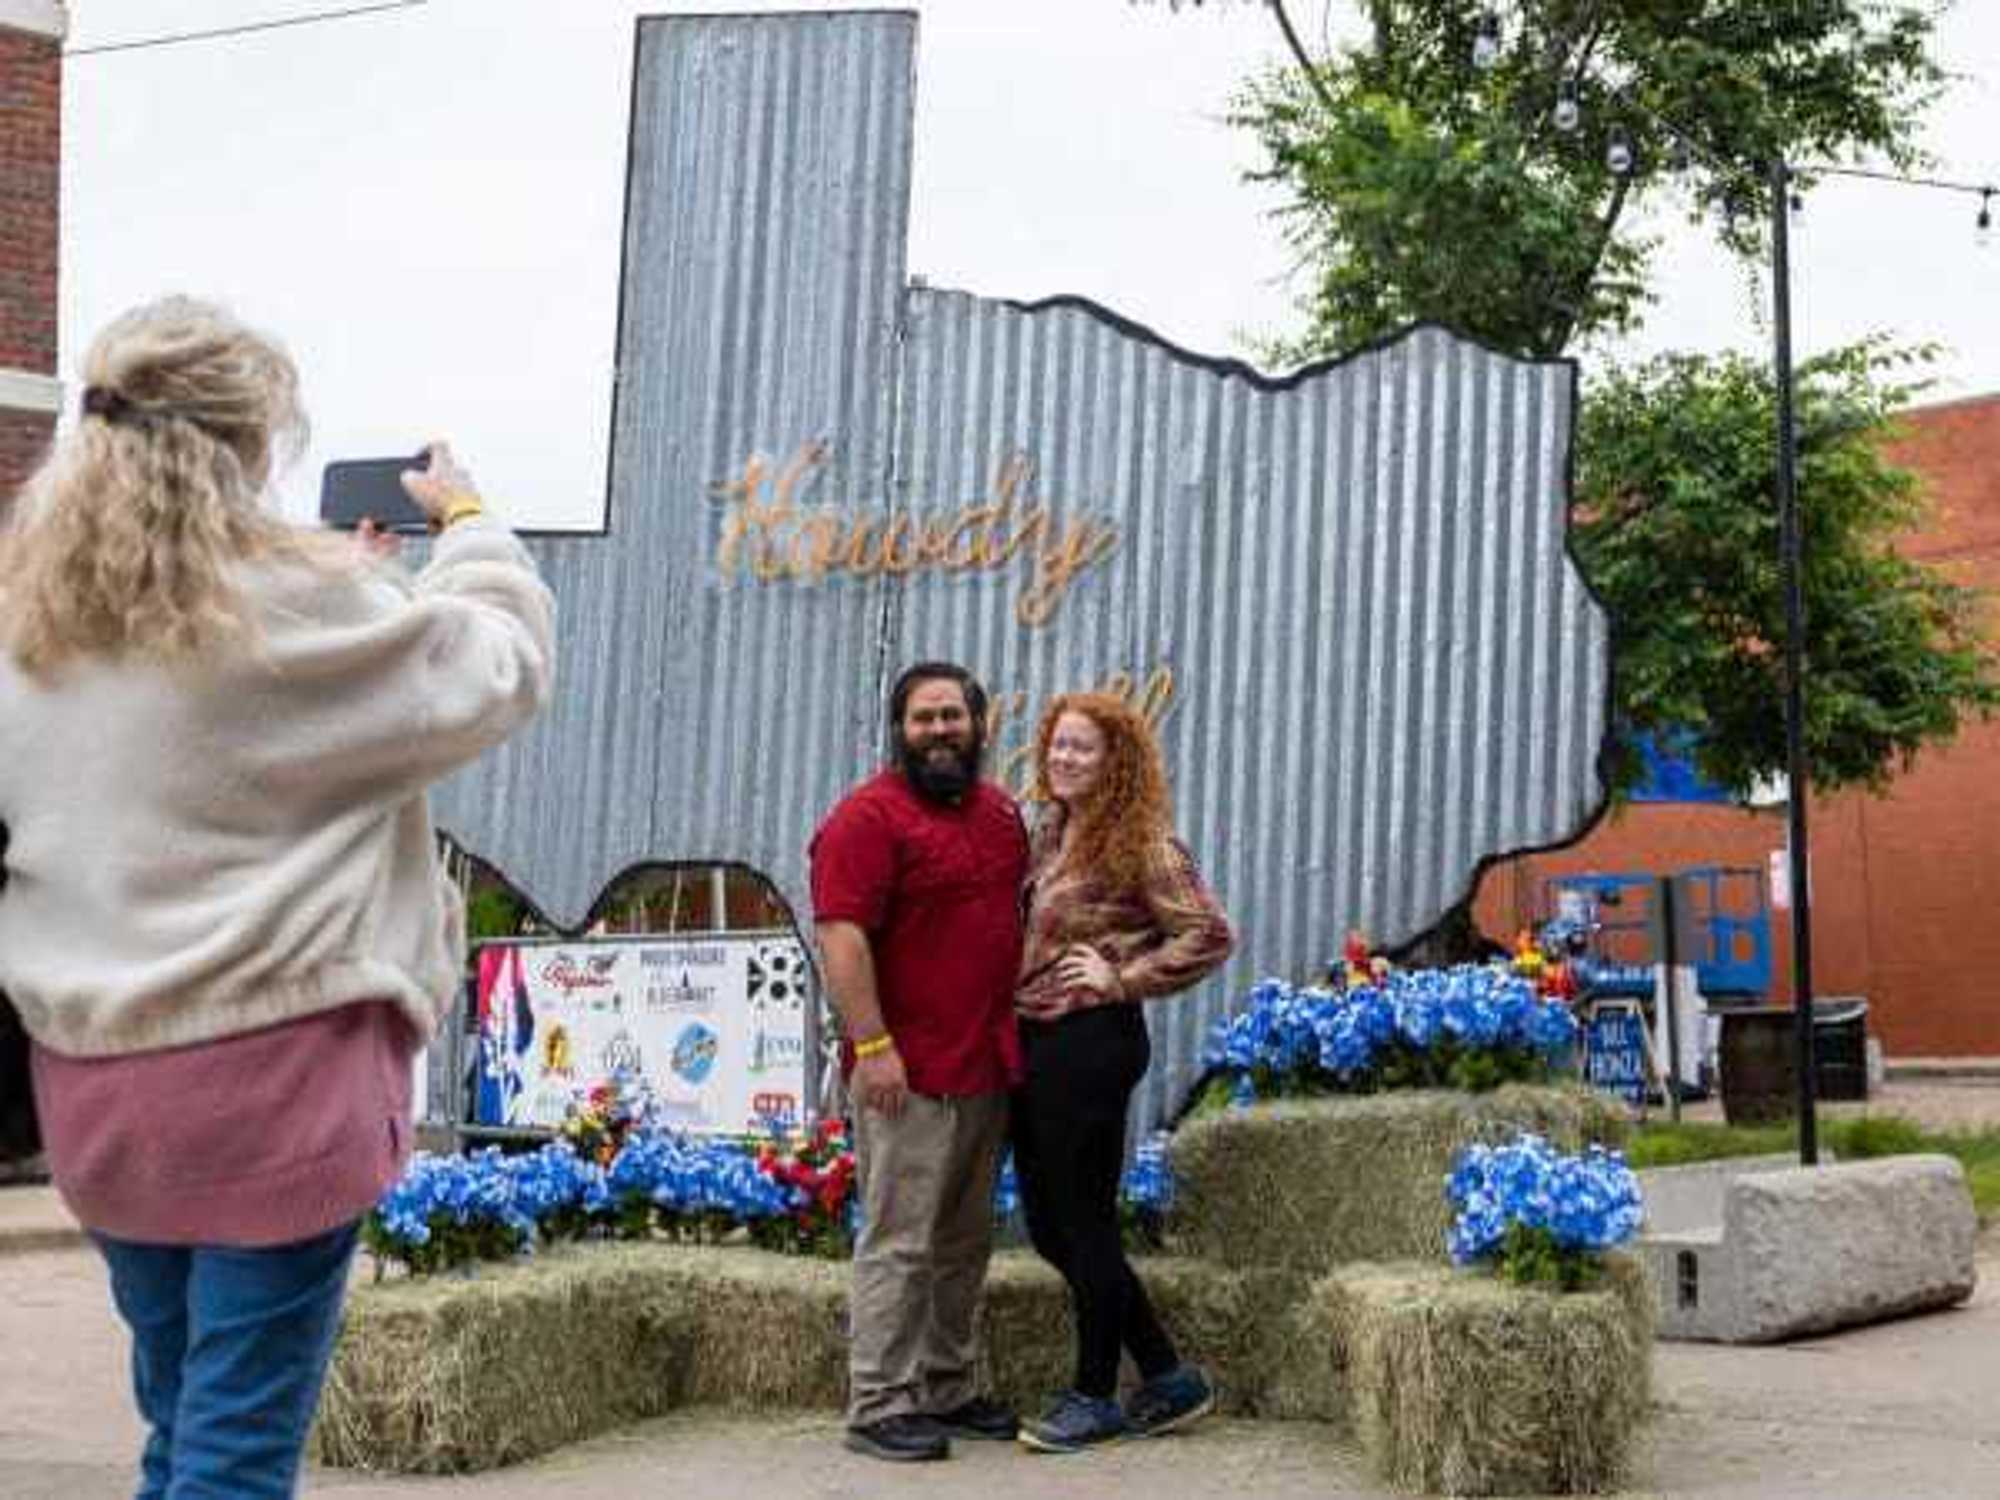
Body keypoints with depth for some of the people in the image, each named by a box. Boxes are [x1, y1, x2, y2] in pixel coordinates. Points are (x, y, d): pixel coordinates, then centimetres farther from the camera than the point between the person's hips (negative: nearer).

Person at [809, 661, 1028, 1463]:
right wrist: (872, 1044, -24)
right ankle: (880, 1407, 0)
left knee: (965, 1244, 14)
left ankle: (947, 1391, 24)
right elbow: (841, 937, -17)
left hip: (988, 1067, 8)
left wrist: (1020, 1037, 20)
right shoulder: (869, 816, -10)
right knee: (900, 1244, -6)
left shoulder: (1001, 812, 14)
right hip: (908, 1072, -8)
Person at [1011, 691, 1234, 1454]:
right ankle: (1168, 1376, 21)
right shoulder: (1049, 834, 13)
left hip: (1092, 1041, -9)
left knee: (1082, 1222, 0)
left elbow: (1210, 934, -15)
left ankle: (1094, 1397, 15)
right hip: (1032, 1039, 9)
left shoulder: (1141, 842, -10)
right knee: (1048, 1226, 12)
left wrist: (1125, 979, -14)